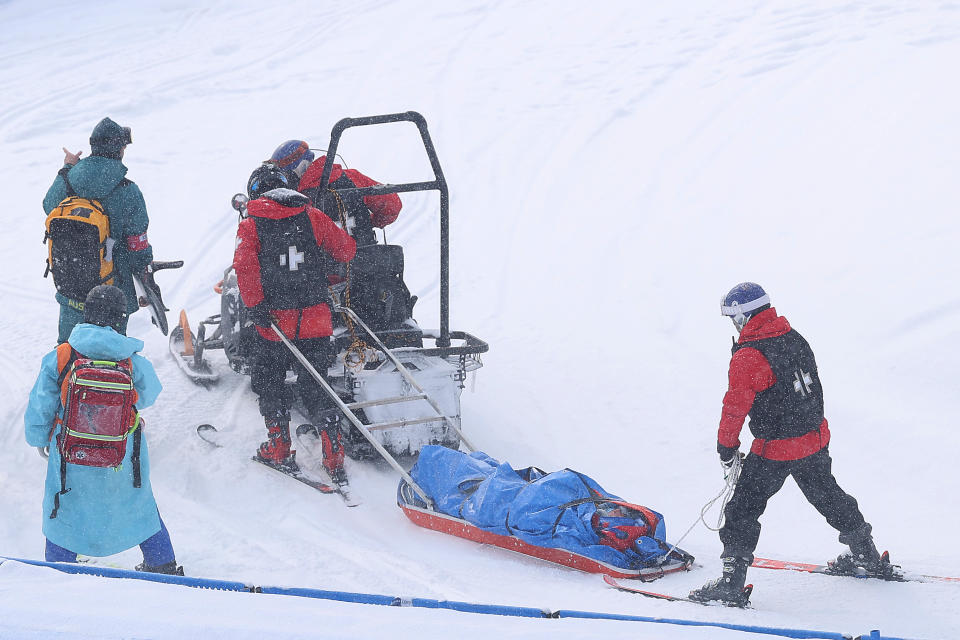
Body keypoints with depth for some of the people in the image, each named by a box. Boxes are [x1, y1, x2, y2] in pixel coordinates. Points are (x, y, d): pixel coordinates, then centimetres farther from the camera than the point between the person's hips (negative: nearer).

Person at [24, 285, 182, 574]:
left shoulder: (58, 358, -16)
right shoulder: (134, 363, -16)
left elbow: (39, 407, -6)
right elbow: (148, 396, 5)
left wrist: (39, 438, 12)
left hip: (71, 458, -1)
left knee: (65, 512, 19)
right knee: (139, 506, 23)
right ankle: (163, 565, 37)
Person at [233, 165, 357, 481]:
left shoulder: (250, 226, -1)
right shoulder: (312, 217, 4)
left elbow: (245, 266, -15)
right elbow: (346, 249, 9)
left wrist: (255, 306, -16)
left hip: (274, 322, -2)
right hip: (315, 319, 2)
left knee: (269, 384, 17)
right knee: (316, 387, 9)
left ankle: (279, 451, 20)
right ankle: (335, 461, 4)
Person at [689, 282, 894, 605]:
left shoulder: (748, 356, -20)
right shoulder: (795, 338, 4)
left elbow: (736, 406, -18)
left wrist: (726, 448, -6)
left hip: (775, 451, -8)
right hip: (815, 439, 8)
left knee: (744, 508, 1)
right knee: (827, 494, 26)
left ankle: (732, 582, 0)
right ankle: (866, 556, 40)